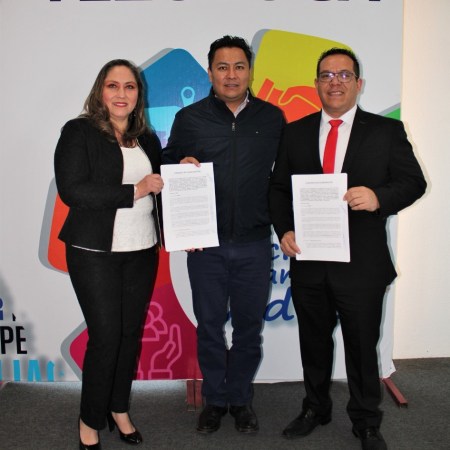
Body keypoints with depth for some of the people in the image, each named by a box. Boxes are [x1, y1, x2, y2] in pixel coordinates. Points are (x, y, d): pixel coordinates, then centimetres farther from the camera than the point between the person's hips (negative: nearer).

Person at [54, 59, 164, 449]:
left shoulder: (148, 139, 12)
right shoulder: (79, 132, -4)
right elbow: (71, 190, -15)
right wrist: (134, 191, -17)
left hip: (142, 251, 5)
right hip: (95, 252, -5)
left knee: (131, 332, 10)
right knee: (106, 336, -3)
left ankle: (119, 409, 30)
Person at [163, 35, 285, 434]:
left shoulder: (273, 118, 4)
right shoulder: (189, 118, 2)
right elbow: (167, 164, 10)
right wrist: (181, 166, -13)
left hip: (254, 243, 1)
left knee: (249, 326, 12)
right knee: (209, 326, 11)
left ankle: (241, 397, 32)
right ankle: (214, 398, 30)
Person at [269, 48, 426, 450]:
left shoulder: (387, 131, 0)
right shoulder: (296, 132, 7)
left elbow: (414, 182, -2)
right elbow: (279, 188, 8)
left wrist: (379, 197, -22)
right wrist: (284, 230, -7)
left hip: (361, 263, -2)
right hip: (308, 261, 3)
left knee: (362, 345, 10)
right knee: (313, 341, 18)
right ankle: (315, 408, 40)